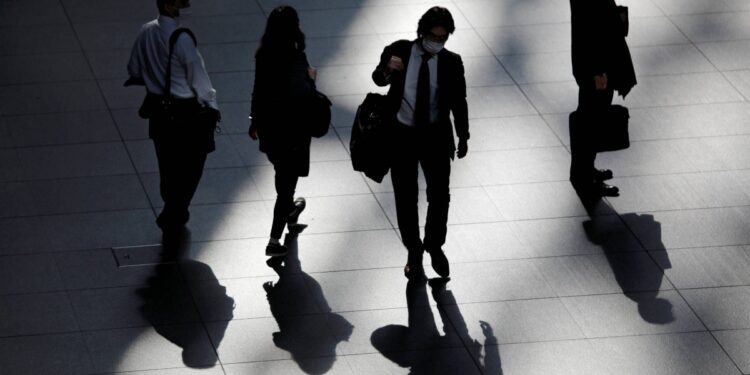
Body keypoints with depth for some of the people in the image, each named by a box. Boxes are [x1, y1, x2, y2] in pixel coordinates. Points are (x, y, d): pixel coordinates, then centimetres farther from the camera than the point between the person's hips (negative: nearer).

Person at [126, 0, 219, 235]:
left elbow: (134, 70, 8)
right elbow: (198, 77, -15)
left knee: (168, 163, 21)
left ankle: (174, 212, 36)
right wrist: (211, 105, -1)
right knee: (192, 164, 9)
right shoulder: (181, 39, -25)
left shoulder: (146, 32, -5)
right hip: (184, 110, -7)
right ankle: (172, 216, 8)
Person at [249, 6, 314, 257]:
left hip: (268, 121, 6)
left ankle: (289, 209, 54)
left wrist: (255, 120, 18)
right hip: (292, 126, -6)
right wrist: (310, 79, -9)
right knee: (287, 177, 4)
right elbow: (300, 94, -28)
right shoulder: (296, 59, -24)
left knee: (282, 169, 29)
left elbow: (259, 89, 7)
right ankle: (274, 240, 2)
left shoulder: (264, 55, -4)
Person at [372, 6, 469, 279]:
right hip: (401, 134, 0)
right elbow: (378, 80, -14)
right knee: (406, 198, 9)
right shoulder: (399, 51, -10)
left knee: (440, 195, 6)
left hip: (436, 135, 0)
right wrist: (387, 70, -37)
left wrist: (463, 136, 7)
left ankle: (435, 247, 29)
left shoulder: (451, 63, -8)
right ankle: (414, 252, 26)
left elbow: (459, 101, 2)